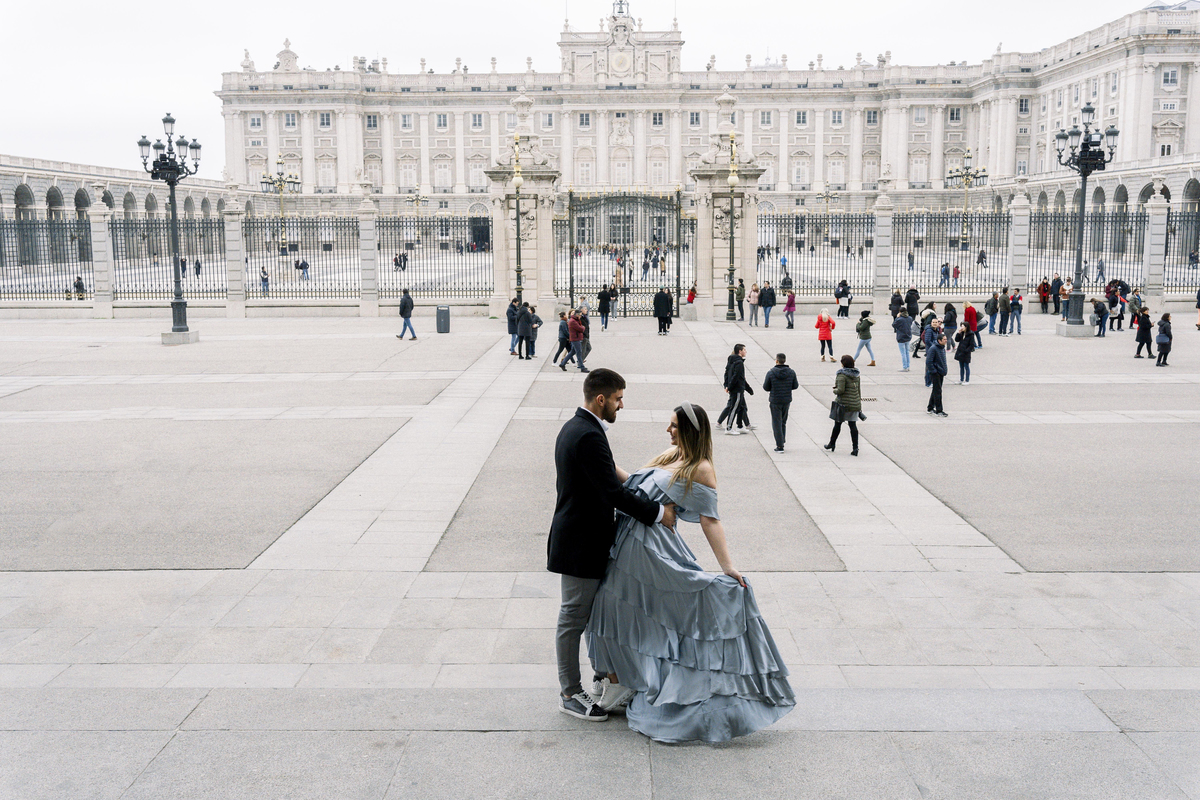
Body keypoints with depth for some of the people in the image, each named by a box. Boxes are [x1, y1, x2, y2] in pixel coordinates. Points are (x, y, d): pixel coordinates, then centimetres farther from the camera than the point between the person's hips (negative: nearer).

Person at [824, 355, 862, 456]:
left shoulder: (842, 375, -15)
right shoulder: (856, 375, 8)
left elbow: (840, 390, -21)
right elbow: (859, 389, 14)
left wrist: (834, 390, -1)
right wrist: (859, 400, 21)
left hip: (843, 403, -6)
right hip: (855, 404, 6)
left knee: (837, 423, 9)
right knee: (853, 425, 5)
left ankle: (832, 444, 22)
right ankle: (855, 447, -1)